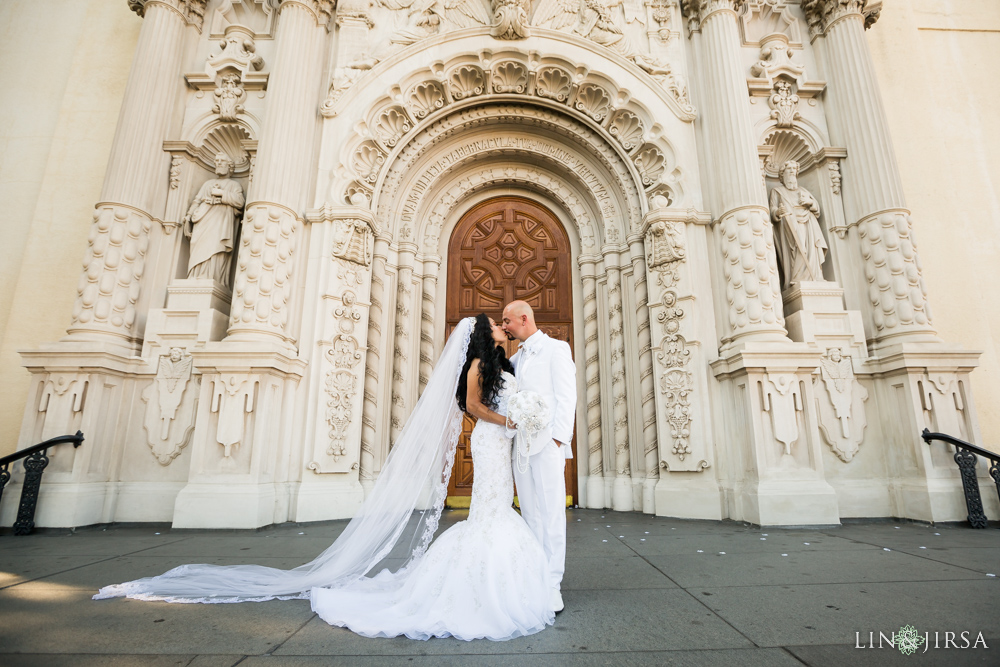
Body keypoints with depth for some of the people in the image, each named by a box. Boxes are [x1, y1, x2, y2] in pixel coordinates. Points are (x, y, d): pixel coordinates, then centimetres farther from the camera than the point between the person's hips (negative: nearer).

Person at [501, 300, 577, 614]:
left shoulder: (556, 349, 2)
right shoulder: (514, 359, 21)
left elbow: (566, 396, -6)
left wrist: (558, 438, -14)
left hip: (547, 444, -6)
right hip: (520, 444, 6)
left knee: (551, 514, -3)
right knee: (531, 515, 9)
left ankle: (552, 585, 3)